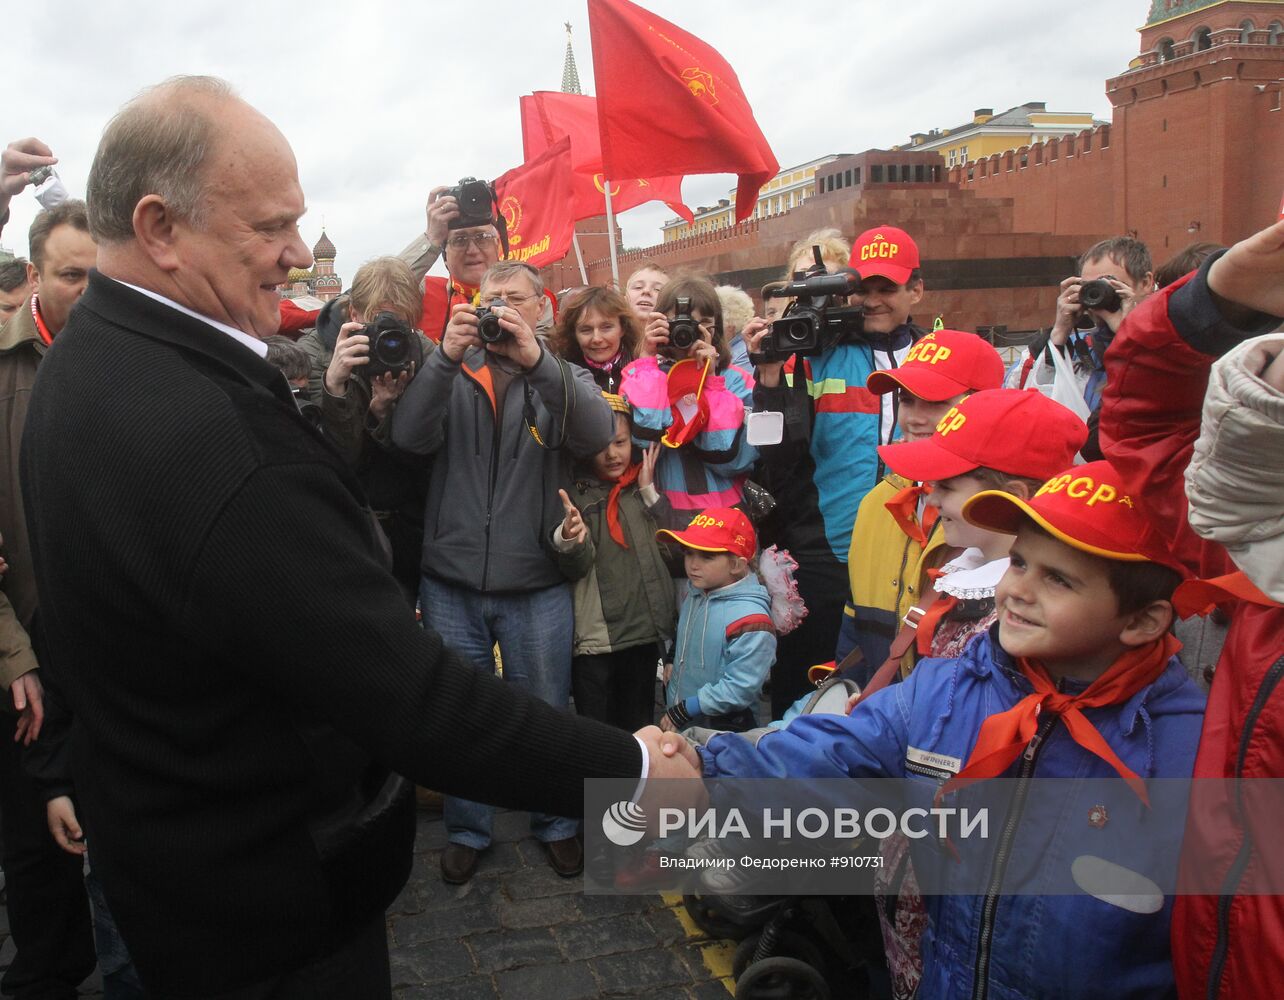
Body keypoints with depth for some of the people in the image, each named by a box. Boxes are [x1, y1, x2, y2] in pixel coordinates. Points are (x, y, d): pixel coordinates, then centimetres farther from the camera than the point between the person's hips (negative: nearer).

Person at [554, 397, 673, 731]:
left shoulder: (643, 488, 10)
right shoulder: (577, 493, -1)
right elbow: (576, 568, -9)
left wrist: (649, 490, -1)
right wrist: (569, 541, -30)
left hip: (646, 632, 4)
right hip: (595, 637, -4)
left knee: (639, 729, 14)